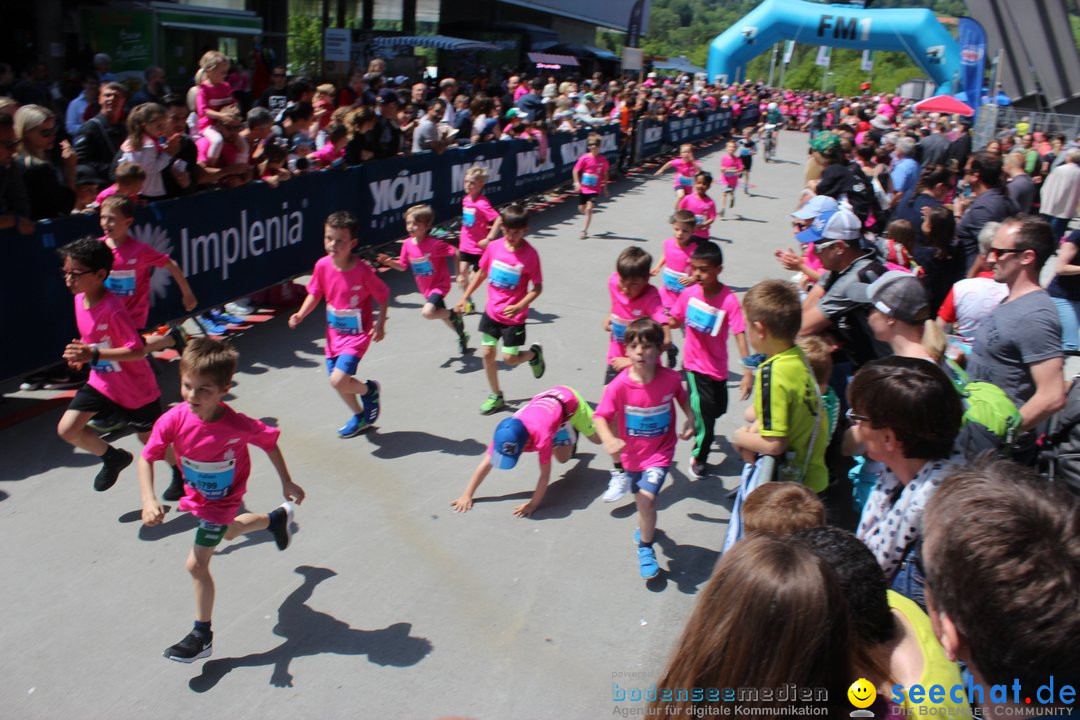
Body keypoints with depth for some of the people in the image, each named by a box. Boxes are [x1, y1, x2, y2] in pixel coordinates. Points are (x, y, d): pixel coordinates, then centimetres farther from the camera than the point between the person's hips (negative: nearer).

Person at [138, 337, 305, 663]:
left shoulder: (237, 425, -35)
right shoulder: (174, 420, -29)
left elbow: (269, 442, -17)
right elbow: (146, 458, -21)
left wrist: (286, 482, -7)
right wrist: (149, 499, -35)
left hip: (222, 502, -5)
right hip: (197, 497, 5)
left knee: (197, 564, -4)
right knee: (229, 531, 33)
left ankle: (202, 636, 16)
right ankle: (277, 518, 62)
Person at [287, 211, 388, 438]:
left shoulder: (363, 270, -22)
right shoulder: (322, 266, -8)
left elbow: (383, 296, -10)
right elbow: (315, 294, 5)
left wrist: (380, 324, -16)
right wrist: (300, 314, -9)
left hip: (357, 334, -6)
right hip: (334, 333, 6)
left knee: (338, 380, -19)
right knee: (338, 381, 15)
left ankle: (369, 389, 14)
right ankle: (360, 417, 41)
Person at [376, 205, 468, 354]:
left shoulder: (435, 244, -27)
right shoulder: (408, 244, -8)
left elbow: (455, 254, -18)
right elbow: (403, 266, 1)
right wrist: (390, 262, -17)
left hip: (439, 285, -7)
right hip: (425, 288, 7)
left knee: (427, 312, -30)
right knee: (440, 313, 24)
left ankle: (454, 314, 0)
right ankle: (461, 335, 49)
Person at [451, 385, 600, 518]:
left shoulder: (541, 435, -48)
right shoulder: (504, 435, -32)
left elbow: (545, 474, -37)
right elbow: (486, 463, -23)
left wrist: (533, 504, -37)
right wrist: (467, 495, -24)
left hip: (569, 400, -4)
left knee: (597, 437, 19)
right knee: (563, 458, 10)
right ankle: (571, 433, 38)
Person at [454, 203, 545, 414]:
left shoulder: (530, 254, -17)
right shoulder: (494, 247, -6)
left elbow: (537, 287, -12)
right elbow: (481, 273, 8)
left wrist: (519, 306, -26)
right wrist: (465, 297, 10)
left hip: (514, 316, -4)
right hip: (491, 311, 4)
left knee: (509, 358, -1)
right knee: (488, 353, 8)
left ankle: (534, 353, 33)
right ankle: (496, 396, 26)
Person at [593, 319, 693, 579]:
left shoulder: (671, 378, -20)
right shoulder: (619, 385, -25)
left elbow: (681, 395, 3)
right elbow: (601, 416, -24)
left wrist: (690, 419, -9)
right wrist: (609, 440, -42)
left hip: (659, 452, -2)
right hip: (631, 453, 2)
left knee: (646, 497, -19)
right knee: (643, 499, 25)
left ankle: (645, 547, 8)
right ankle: (646, 528, 61)